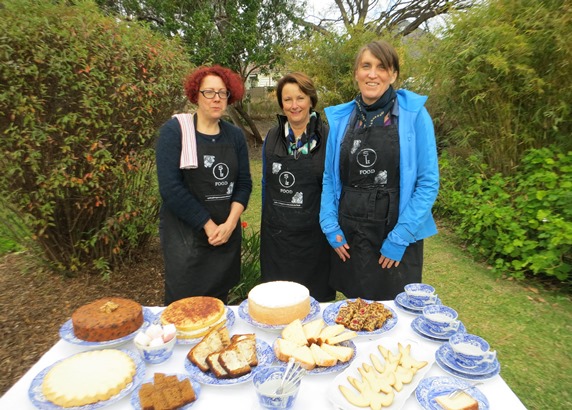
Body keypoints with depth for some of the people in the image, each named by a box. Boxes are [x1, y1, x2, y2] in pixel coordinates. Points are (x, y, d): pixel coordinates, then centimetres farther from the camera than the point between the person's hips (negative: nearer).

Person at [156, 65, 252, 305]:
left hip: (228, 234, 4)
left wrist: (230, 223, -9)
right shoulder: (174, 131, -7)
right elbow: (170, 187, -14)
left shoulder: (235, 135, 6)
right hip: (185, 235, -4)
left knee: (219, 303, 13)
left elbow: (244, 182, 5)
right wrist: (209, 225, -13)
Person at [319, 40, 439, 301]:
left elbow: (428, 182, -8)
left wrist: (400, 238, -12)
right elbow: (329, 178, 9)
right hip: (348, 236, 3)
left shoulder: (413, 113, -6)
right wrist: (330, 226, 0)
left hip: (396, 237, -2)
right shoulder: (340, 118, 4)